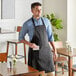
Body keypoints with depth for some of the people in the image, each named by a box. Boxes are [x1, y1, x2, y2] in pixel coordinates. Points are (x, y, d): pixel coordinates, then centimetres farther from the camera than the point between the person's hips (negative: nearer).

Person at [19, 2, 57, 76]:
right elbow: (21, 37, 3)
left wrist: (54, 49, 5)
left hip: (46, 50, 3)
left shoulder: (46, 21, 3)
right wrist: (29, 44, -14)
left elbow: (50, 36, 9)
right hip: (35, 51, -2)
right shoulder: (27, 24, -6)